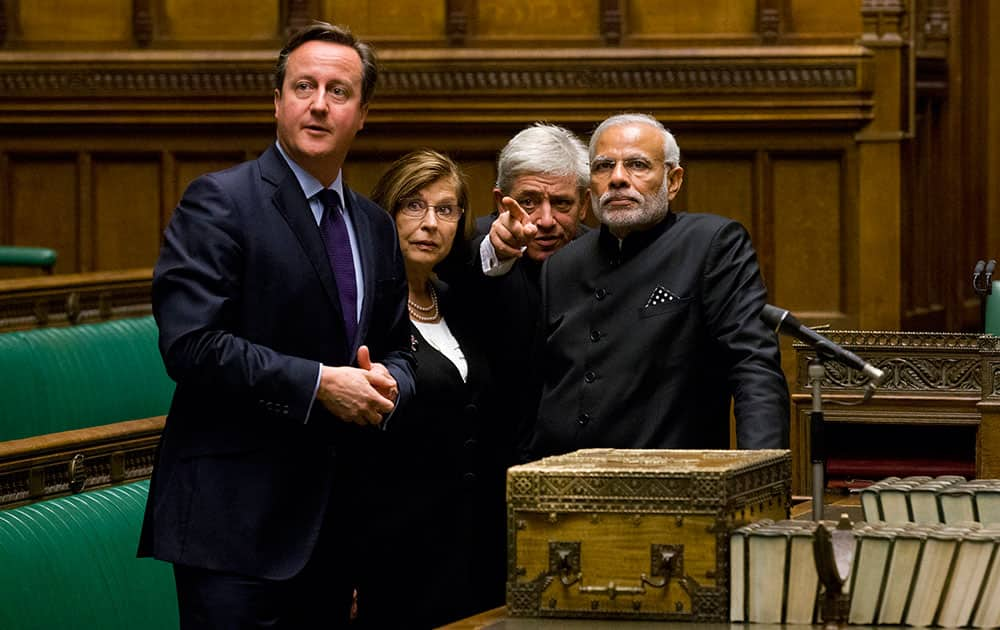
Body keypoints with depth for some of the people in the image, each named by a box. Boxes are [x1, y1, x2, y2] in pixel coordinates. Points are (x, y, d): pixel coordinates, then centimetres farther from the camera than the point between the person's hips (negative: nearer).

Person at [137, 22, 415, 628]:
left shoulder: (375, 227, 16)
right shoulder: (220, 203, -7)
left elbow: (397, 349, 22)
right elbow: (190, 343, -17)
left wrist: (387, 385, -3)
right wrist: (317, 384, -19)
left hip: (336, 520, 7)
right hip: (236, 515, -7)